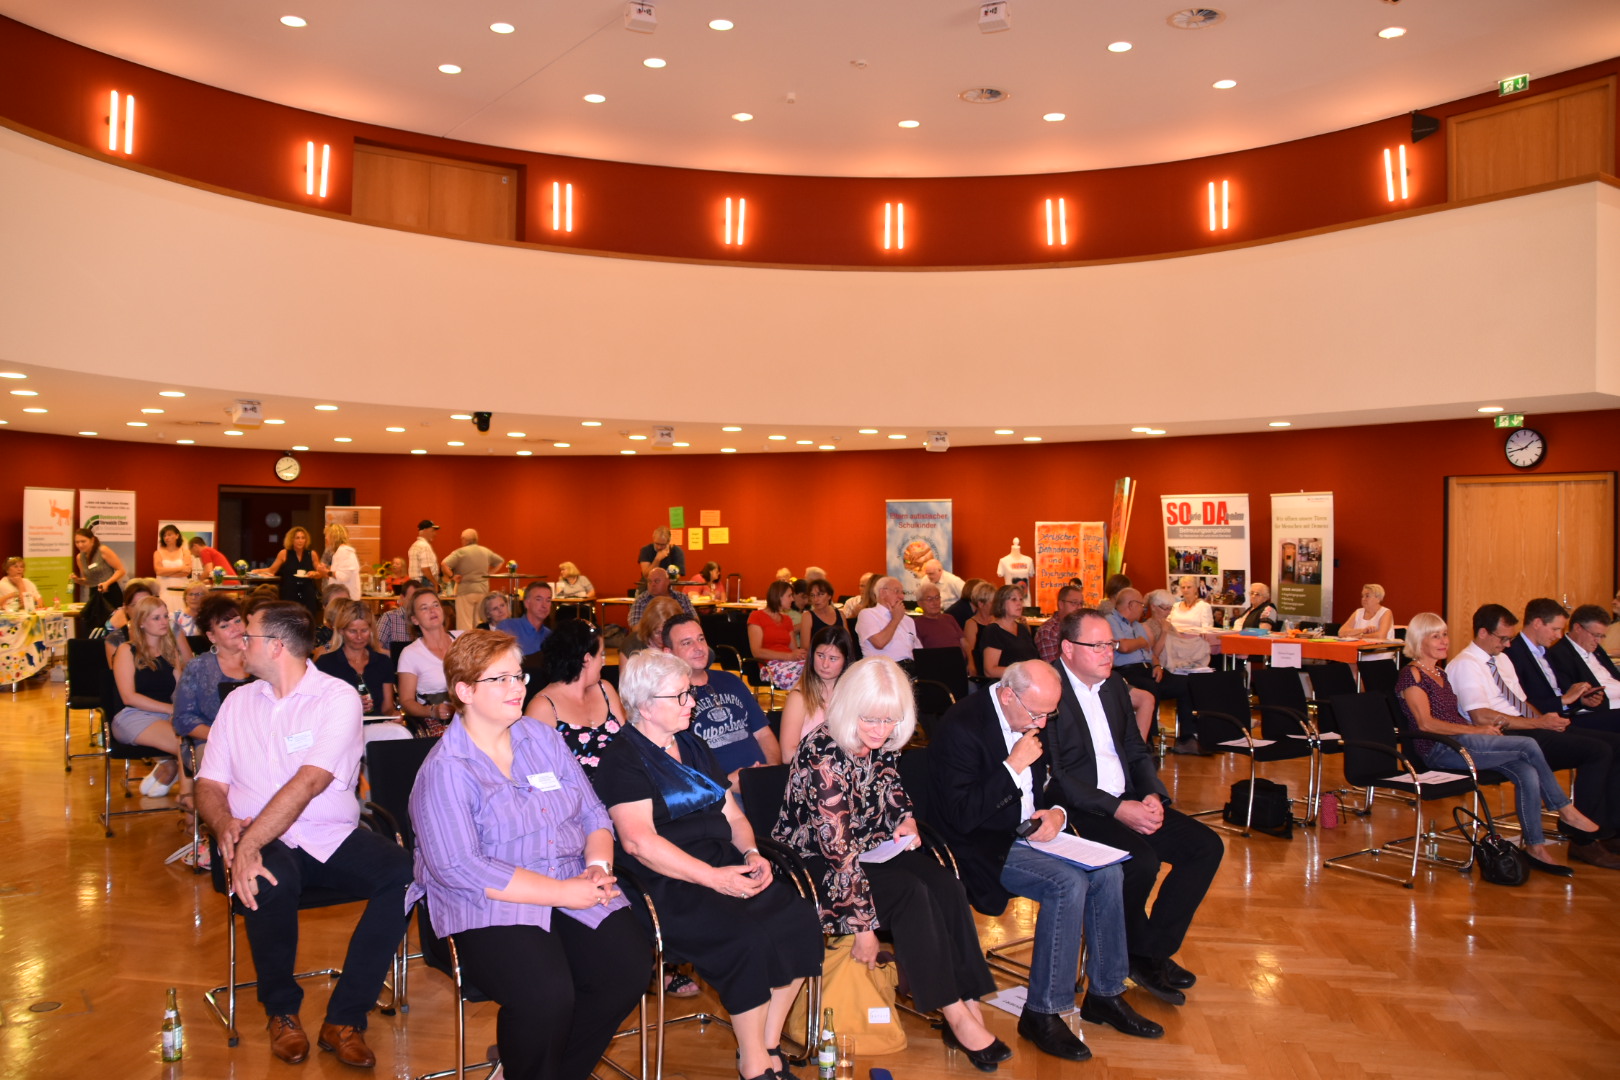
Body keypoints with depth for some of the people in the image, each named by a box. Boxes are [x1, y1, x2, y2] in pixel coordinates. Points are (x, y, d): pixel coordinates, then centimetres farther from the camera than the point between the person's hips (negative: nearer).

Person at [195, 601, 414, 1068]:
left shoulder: (338, 697, -5)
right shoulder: (238, 701, 12)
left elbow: (308, 783, -17)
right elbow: (211, 784, 10)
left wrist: (249, 842, -26)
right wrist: (225, 825, -13)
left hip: (332, 837, -2)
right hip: (263, 841, 2)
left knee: (404, 872, -29)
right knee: (269, 882, -34)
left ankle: (345, 1019, -15)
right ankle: (282, 1010, -5)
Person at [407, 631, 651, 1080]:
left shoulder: (543, 738, 11)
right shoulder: (444, 769, -7)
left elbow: (593, 814, 13)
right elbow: (458, 869, -17)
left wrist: (598, 866, -9)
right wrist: (563, 892, -19)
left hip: (576, 888, 6)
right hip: (489, 908, -5)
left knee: (630, 967, -18)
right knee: (546, 993, -31)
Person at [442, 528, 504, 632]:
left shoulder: (460, 552, -10)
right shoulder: (486, 551, 8)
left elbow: (444, 565, -20)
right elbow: (500, 561, 21)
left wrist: (452, 577, -8)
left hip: (465, 590, -5)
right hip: (483, 590, 5)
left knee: (465, 624, -3)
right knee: (480, 623, 13)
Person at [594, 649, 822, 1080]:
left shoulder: (694, 747, 19)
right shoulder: (623, 759, -5)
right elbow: (638, 840, -17)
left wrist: (751, 853, 0)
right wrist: (713, 878, -21)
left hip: (723, 865, 7)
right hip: (668, 885, -7)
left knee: (799, 918, -16)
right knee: (748, 936, -29)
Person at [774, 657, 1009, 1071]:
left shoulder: (883, 746, -3)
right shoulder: (824, 754, -25)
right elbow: (839, 851, -26)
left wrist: (906, 820, -6)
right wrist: (864, 926, -24)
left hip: (871, 850, 7)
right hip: (815, 863, -7)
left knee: (947, 886, -18)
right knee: (912, 893, -27)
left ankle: (970, 1005, -16)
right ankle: (956, 1017, -17)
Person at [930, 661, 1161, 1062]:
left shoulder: (1030, 720, 4)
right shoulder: (961, 727, -22)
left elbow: (1048, 785, 17)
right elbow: (962, 817, -25)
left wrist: (1057, 813, -6)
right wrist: (1014, 766, -26)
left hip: (1030, 832, 8)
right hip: (982, 847, -8)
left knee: (1108, 873, -8)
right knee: (1068, 884, -26)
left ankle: (1105, 994, 9)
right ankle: (1042, 1014, -12)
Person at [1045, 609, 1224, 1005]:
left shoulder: (1114, 685, 13)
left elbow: (1136, 750, 16)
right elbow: (1052, 775, -19)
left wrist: (1153, 795, -4)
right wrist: (1115, 809, -23)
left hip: (1127, 800, 9)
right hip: (1077, 809, -9)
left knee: (1206, 846, -4)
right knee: (1140, 860, -30)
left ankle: (1156, 950, 4)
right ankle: (1137, 954, -1)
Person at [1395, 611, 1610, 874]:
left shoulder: (1440, 673, 22)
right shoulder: (1411, 675, -5)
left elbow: (1458, 716, 17)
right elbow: (1426, 723, -15)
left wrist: (1497, 718, 1)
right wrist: (1478, 729, -15)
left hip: (1460, 742, 8)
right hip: (1439, 751, -8)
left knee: (1527, 773, -17)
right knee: (1528, 746, -16)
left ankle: (1536, 848, -12)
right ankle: (1567, 813, -2)